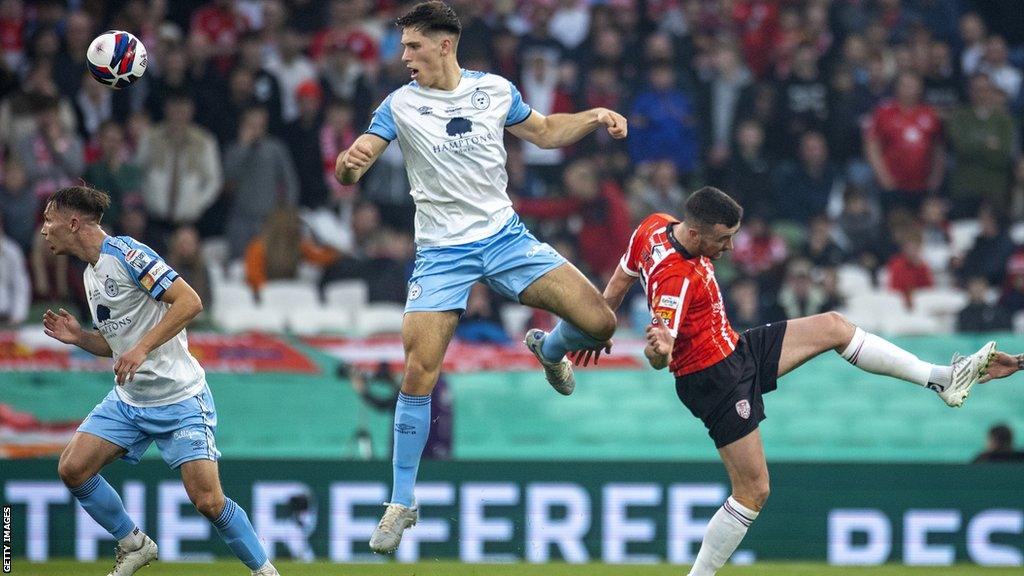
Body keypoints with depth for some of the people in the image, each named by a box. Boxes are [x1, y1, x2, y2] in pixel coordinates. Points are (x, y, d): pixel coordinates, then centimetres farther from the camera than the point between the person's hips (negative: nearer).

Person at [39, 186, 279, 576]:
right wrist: (78, 337, 2)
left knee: (208, 500, -14)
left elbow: (190, 302, -23)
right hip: (128, 399, 9)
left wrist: (142, 347, -28)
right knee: (73, 469, -5)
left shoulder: (125, 253, -16)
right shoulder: (92, 272, 12)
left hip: (179, 398, -9)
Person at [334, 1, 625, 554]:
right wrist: (348, 165, -39)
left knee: (598, 322, -9)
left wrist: (595, 117, 0)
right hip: (441, 253, -2)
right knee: (418, 375, -13)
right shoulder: (400, 104, -7)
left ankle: (549, 350, 29)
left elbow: (544, 131, 17)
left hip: (504, 235, 2)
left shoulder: (496, 90, 0)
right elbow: (353, 164, -15)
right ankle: (401, 503, 0)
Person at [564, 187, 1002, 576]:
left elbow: (620, 281, 9)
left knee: (832, 327, 8)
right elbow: (659, 357, -34)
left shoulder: (654, 227, -6)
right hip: (716, 379, -10)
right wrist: (659, 349, -57)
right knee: (753, 491, -7)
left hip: (738, 350, 10)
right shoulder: (676, 278, -32)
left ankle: (940, 378, 15)